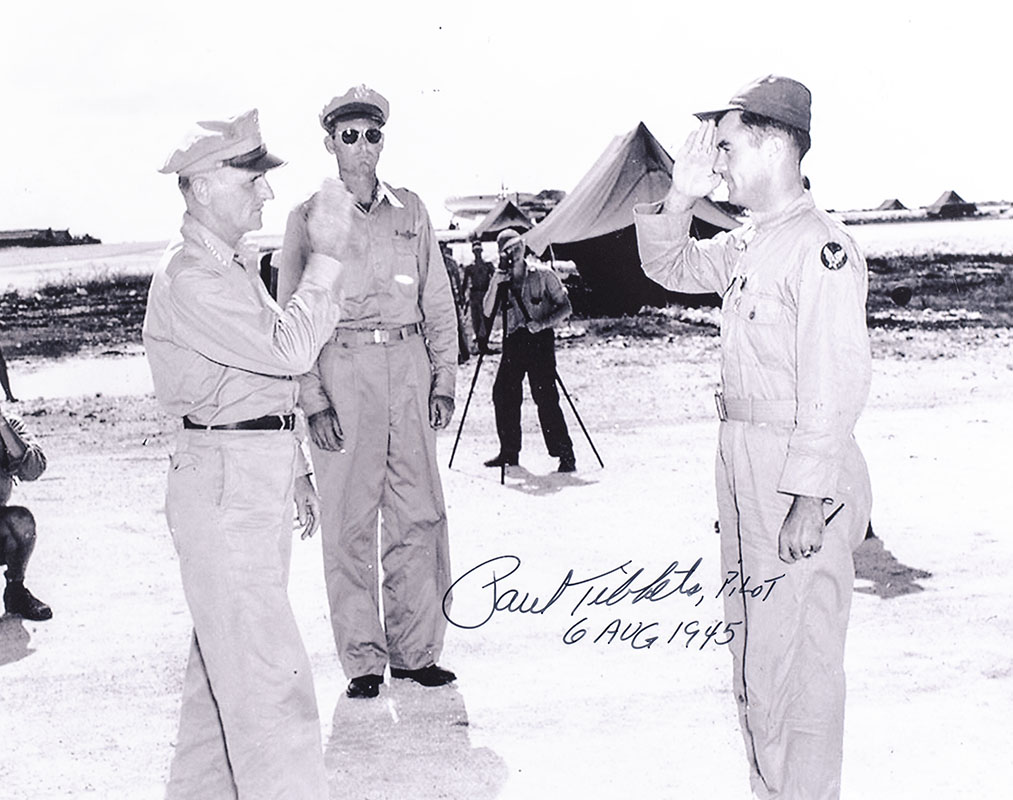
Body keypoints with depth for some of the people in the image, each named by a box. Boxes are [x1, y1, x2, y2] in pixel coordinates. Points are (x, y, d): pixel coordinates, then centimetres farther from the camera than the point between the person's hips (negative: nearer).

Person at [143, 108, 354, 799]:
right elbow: (288, 349, -25)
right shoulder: (189, 280, -16)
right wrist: (327, 255, -21)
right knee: (267, 673, -8)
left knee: (225, 659, 18)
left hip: (262, 476, 10)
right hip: (224, 482, -10)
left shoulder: (238, 263, 16)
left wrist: (294, 470, 22)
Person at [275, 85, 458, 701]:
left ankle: (416, 650, 14)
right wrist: (313, 399, -7)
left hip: (409, 366, 3)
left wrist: (445, 380, 6)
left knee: (421, 515, 2)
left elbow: (439, 301, 14)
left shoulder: (410, 211, 13)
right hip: (341, 371, -2)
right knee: (350, 521, 0)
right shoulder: (309, 217, 4)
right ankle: (363, 660, 10)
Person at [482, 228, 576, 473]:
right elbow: (487, 312, -1)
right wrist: (494, 283, -13)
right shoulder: (502, 281, 10)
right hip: (514, 341, 5)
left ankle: (565, 454, -8)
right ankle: (509, 452, 15)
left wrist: (543, 323, -18)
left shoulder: (543, 275, 0)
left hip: (540, 340, -5)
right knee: (503, 393, 1)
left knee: (545, 396, -13)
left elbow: (565, 307, -1)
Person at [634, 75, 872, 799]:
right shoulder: (747, 245, 13)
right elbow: (670, 267, 27)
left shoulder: (821, 246, -15)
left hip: (802, 477, -10)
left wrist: (810, 498, -22)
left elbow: (839, 381, -20)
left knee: (796, 662, -2)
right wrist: (680, 201, 9)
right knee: (754, 652, 18)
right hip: (747, 467, 10)